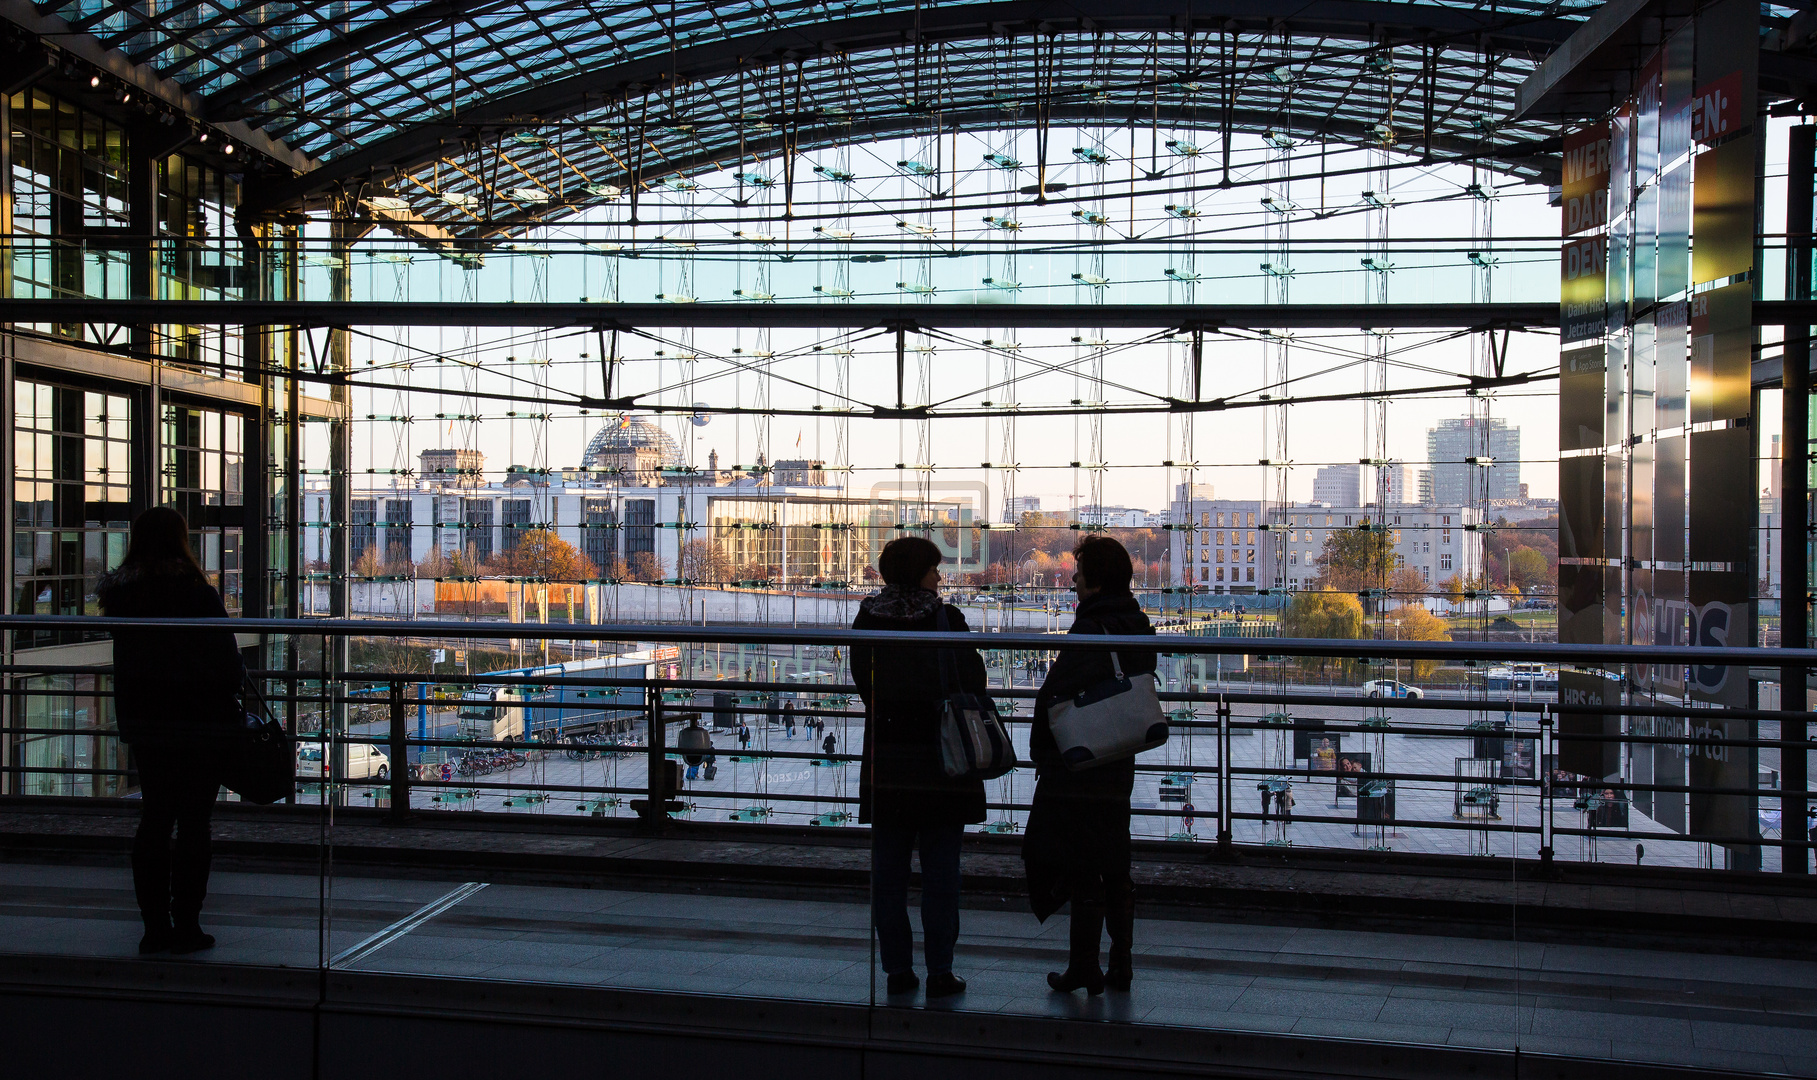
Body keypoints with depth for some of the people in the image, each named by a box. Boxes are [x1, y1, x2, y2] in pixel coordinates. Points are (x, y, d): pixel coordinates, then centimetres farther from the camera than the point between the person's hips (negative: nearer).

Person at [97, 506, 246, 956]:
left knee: (154, 821, 12)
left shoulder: (118, 596, 2)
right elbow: (227, 663, -12)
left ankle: (155, 926, 15)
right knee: (193, 824, 3)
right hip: (200, 723, -5)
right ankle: (186, 927, 7)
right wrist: (240, 676, 8)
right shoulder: (198, 594, -15)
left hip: (143, 723, 5)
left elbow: (124, 663, 11)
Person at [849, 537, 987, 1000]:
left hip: (885, 761, 3)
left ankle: (897, 970, 13)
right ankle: (939, 972, 7)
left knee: (888, 871, 10)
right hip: (941, 761, -3)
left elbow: (864, 684, 8)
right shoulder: (946, 619, -10)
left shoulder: (867, 621, 1)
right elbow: (974, 681, -7)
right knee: (941, 872, 5)